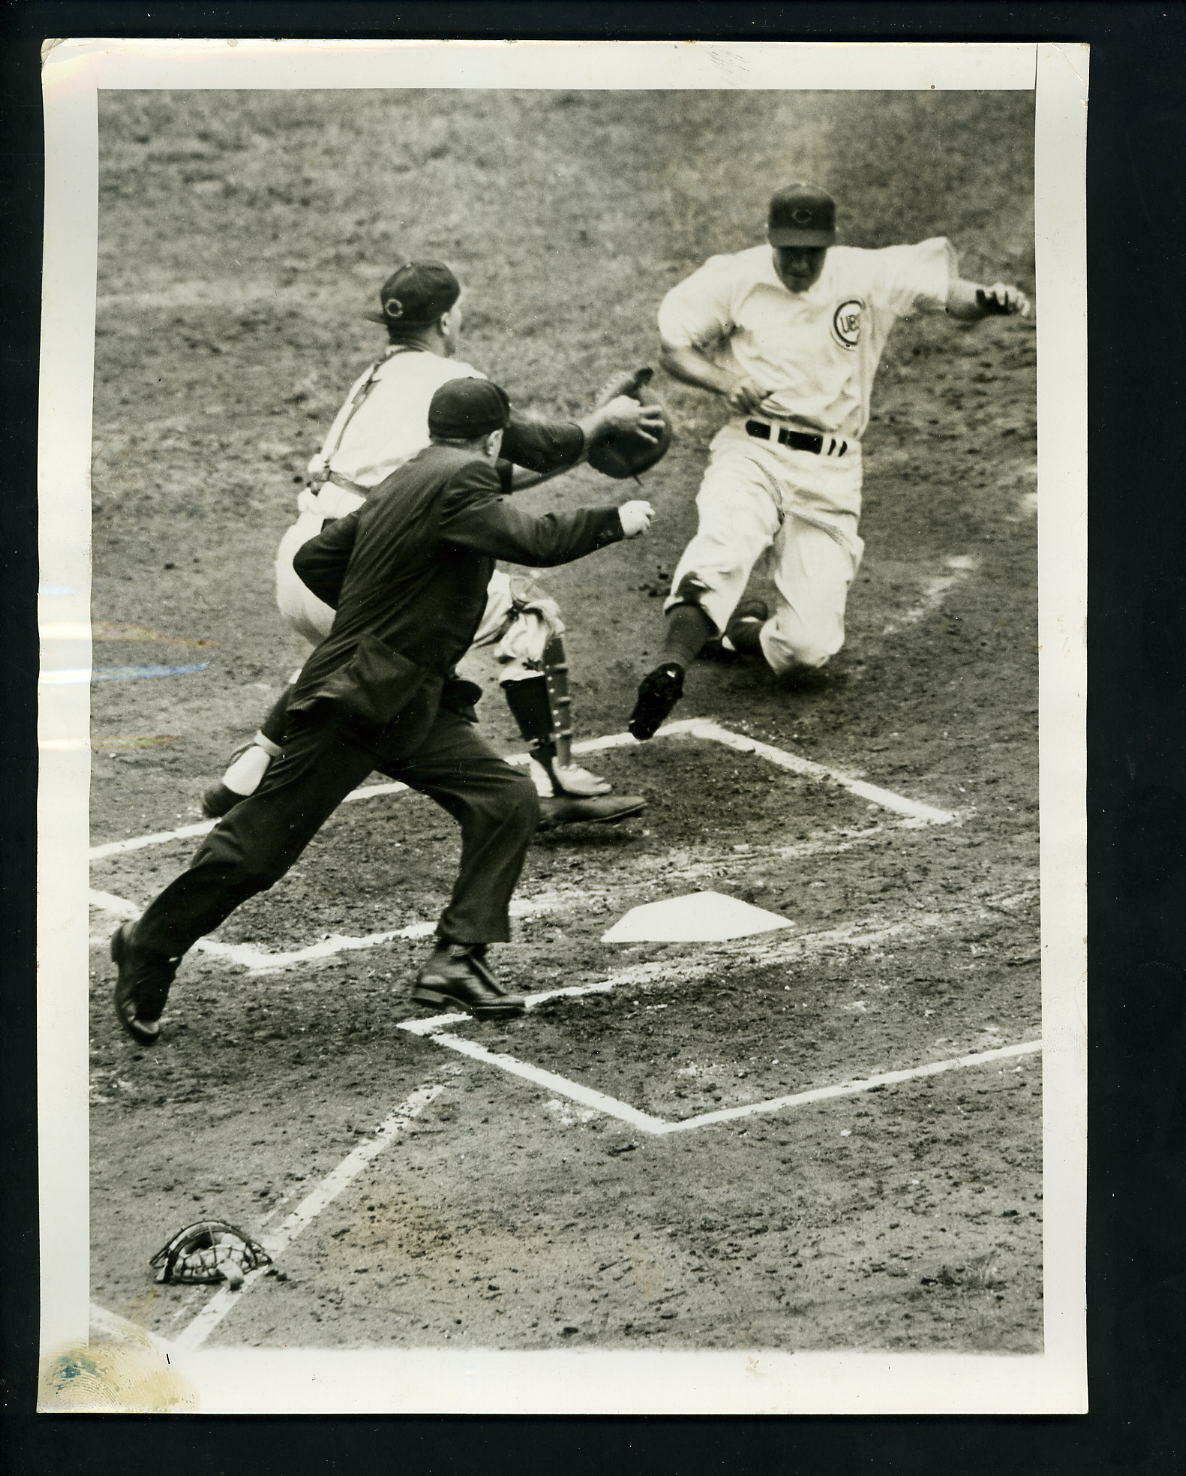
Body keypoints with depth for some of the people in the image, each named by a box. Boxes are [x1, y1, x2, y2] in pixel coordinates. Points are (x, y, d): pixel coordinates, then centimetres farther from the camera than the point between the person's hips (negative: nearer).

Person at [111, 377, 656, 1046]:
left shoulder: (401, 483, 11)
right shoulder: (459, 482, -16)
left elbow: (315, 558, 16)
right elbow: (532, 540, -28)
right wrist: (615, 521, -15)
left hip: (414, 704, 10)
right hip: (354, 705, -10)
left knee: (508, 798, -3)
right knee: (256, 848, 0)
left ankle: (458, 958, -1)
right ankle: (150, 946, 18)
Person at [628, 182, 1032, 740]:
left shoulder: (866, 277, 0)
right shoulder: (735, 279, 0)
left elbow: (951, 294, -4)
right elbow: (674, 348, 5)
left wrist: (988, 299, -28)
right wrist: (726, 382, -14)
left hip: (829, 474, 1)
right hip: (751, 453, -1)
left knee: (807, 646, -9)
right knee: (722, 547, -36)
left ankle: (739, 631, 23)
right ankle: (668, 668, -48)